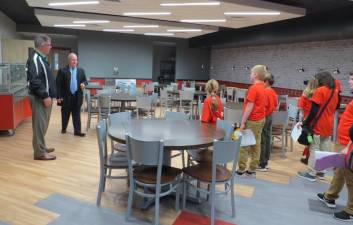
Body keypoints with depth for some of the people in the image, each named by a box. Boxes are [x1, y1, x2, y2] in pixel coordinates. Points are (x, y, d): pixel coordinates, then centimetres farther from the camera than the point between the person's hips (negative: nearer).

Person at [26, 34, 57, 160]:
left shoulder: (41, 58, 16)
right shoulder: (35, 58, -15)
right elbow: (34, 80, -24)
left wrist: (49, 95, 19)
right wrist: (45, 96, -22)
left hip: (44, 96, 10)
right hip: (39, 98, -10)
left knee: (43, 124, 16)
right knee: (40, 125, -6)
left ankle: (41, 147, 27)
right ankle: (39, 152, 1)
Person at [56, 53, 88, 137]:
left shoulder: (81, 71, 7)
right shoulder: (62, 71, -4)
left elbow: (85, 80, 14)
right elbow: (58, 84, -6)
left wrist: (83, 84, -11)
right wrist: (59, 96, -10)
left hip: (77, 96, 2)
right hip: (66, 97, -2)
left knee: (77, 115, 4)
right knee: (65, 114, 11)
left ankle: (77, 131, 8)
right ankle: (63, 129, 30)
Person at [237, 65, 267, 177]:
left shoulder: (253, 88, -18)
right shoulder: (262, 87, 9)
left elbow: (249, 107, -20)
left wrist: (243, 122, -17)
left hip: (252, 120, -8)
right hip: (260, 119, 9)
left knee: (244, 145, 1)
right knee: (256, 144, 11)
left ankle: (241, 170, 9)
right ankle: (252, 170, 19)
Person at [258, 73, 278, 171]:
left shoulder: (264, 92, -18)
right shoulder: (273, 92, 9)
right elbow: (275, 105, 15)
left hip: (264, 117, -9)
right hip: (270, 116, 9)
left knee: (262, 141, -3)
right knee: (267, 139, 13)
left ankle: (262, 164, 3)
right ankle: (265, 162, 21)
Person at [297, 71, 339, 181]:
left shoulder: (320, 91, -14)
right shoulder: (335, 92, 9)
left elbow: (314, 111, -18)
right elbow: (333, 109, 17)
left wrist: (305, 123, -12)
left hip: (318, 126, -7)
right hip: (328, 126, 7)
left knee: (314, 149, -1)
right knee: (325, 150, 11)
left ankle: (311, 173, 3)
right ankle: (321, 171, 20)